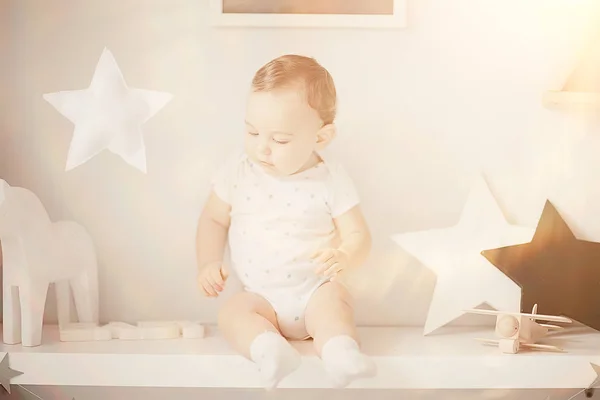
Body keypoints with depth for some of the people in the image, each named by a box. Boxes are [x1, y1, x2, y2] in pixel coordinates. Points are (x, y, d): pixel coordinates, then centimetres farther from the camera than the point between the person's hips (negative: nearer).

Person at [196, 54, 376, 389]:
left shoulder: (331, 180, -7)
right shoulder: (238, 171, -1)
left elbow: (359, 235, -4)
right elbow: (214, 219, 11)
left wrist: (343, 256, -27)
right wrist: (208, 264, -4)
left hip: (314, 292, -2)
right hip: (261, 298, 2)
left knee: (335, 299, -32)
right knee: (232, 312, -26)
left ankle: (340, 351, -52)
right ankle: (269, 347, -49)